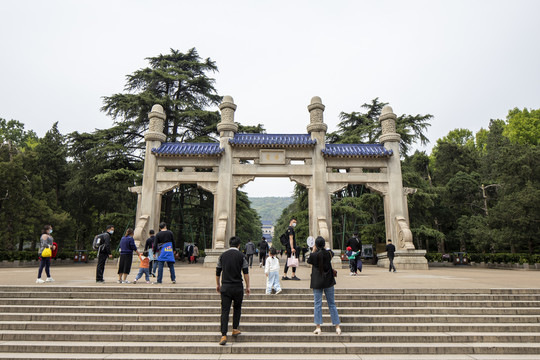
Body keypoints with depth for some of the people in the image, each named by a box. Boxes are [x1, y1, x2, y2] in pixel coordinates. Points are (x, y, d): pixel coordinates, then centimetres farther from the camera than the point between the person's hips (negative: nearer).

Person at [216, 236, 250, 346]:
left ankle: (223, 335, -6)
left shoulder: (222, 255, 6)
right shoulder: (241, 256, -2)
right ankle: (235, 329, 23)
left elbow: (218, 272, 12)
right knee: (237, 308, 20)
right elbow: (246, 272, -3)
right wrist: (248, 287, 4)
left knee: (225, 310, 1)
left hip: (225, 287, 2)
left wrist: (217, 285, 24)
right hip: (238, 287, -1)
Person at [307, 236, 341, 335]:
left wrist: (313, 251, 9)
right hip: (328, 281, 2)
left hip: (317, 282, -2)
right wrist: (324, 248, 23)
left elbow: (308, 261, 8)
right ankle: (337, 326, 14)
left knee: (317, 304, 4)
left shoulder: (314, 255, -12)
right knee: (332, 304, 10)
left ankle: (318, 327, 4)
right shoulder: (329, 253, -6)